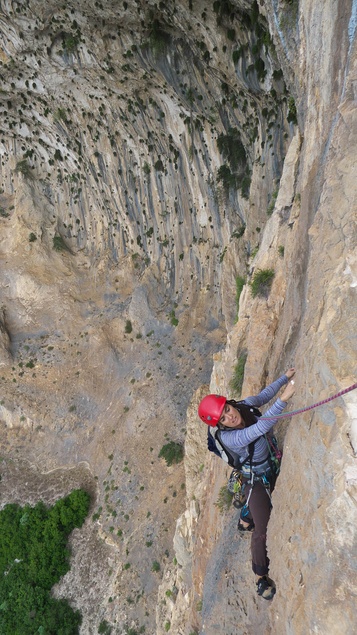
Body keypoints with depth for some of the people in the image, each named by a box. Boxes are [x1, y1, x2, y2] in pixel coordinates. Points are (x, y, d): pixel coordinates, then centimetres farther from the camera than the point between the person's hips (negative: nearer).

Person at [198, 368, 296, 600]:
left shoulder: (246, 405, -19)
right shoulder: (228, 438, -37)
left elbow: (264, 394, 3)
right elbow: (261, 427, -51)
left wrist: (285, 377, 5)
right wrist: (283, 399, -58)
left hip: (272, 466, 7)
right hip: (256, 479, -7)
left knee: (263, 506, 31)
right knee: (262, 532, -4)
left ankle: (245, 521, 61)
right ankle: (261, 577, 19)